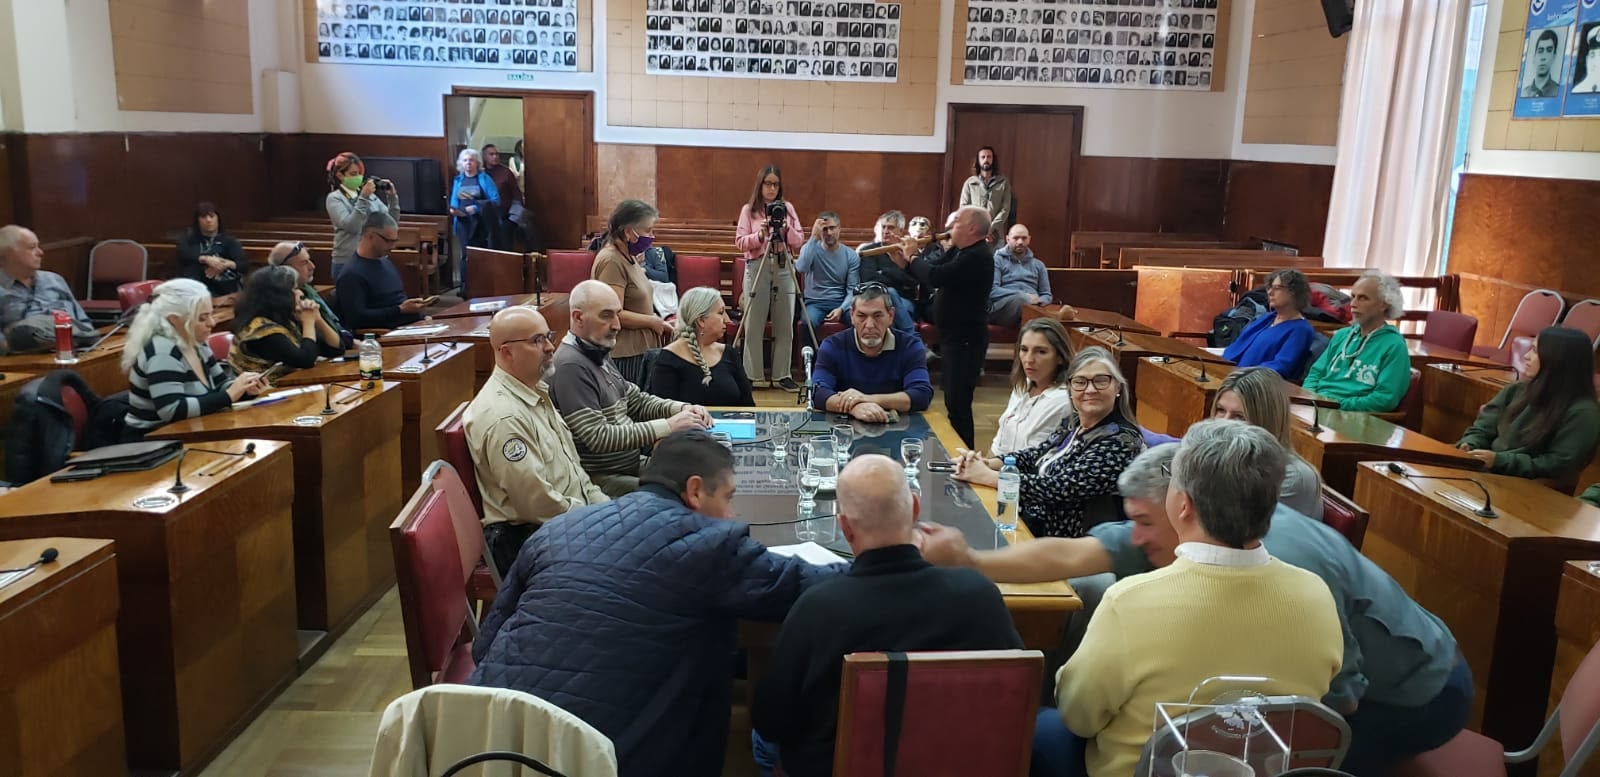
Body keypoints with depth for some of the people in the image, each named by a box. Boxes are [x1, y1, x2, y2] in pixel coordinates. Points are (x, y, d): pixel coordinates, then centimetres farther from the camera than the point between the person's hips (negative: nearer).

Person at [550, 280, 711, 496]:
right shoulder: (570, 366, -18)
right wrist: (669, 426, -23)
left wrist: (682, 409, 0)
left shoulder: (599, 354, 12)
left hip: (630, 465, 9)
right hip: (599, 478, -9)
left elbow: (636, 401, 19)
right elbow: (598, 437, -23)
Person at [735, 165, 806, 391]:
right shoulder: (748, 210, 6)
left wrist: (786, 230, -11)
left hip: (784, 267, 2)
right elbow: (740, 242, -1)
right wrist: (761, 234, -16)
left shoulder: (788, 207, 11)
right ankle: (754, 375, 5)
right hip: (757, 267, -2)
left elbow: (800, 241, 7)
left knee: (785, 325, 2)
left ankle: (782, 375, 10)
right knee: (754, 325, -2)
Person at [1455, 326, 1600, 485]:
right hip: (1486, 472, 7)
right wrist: (1469, 446, -8)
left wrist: (1500, 461, -20)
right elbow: (1482, 429, 14)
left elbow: (1559, 467, -14)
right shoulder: (1517, 390, 13)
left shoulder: (1582, 413, -9)